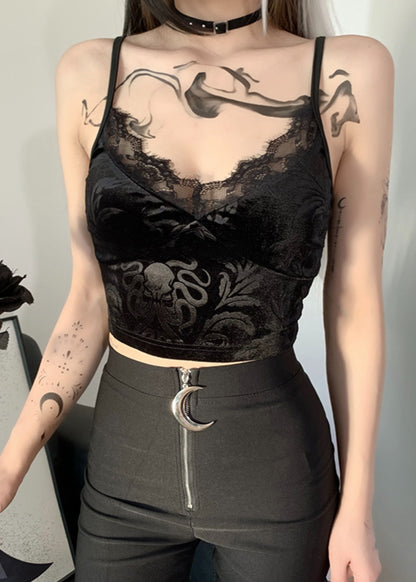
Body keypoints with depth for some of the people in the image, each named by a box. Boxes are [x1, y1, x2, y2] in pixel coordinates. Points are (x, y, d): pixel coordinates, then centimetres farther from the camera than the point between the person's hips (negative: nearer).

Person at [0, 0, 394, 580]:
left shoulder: (350, 73, -8)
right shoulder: (88, 74, -3)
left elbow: (354, 305, -5)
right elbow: (90, 299, 0)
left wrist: (358, 506, -1)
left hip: (276, 466, -1)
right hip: (127, 452, 2)